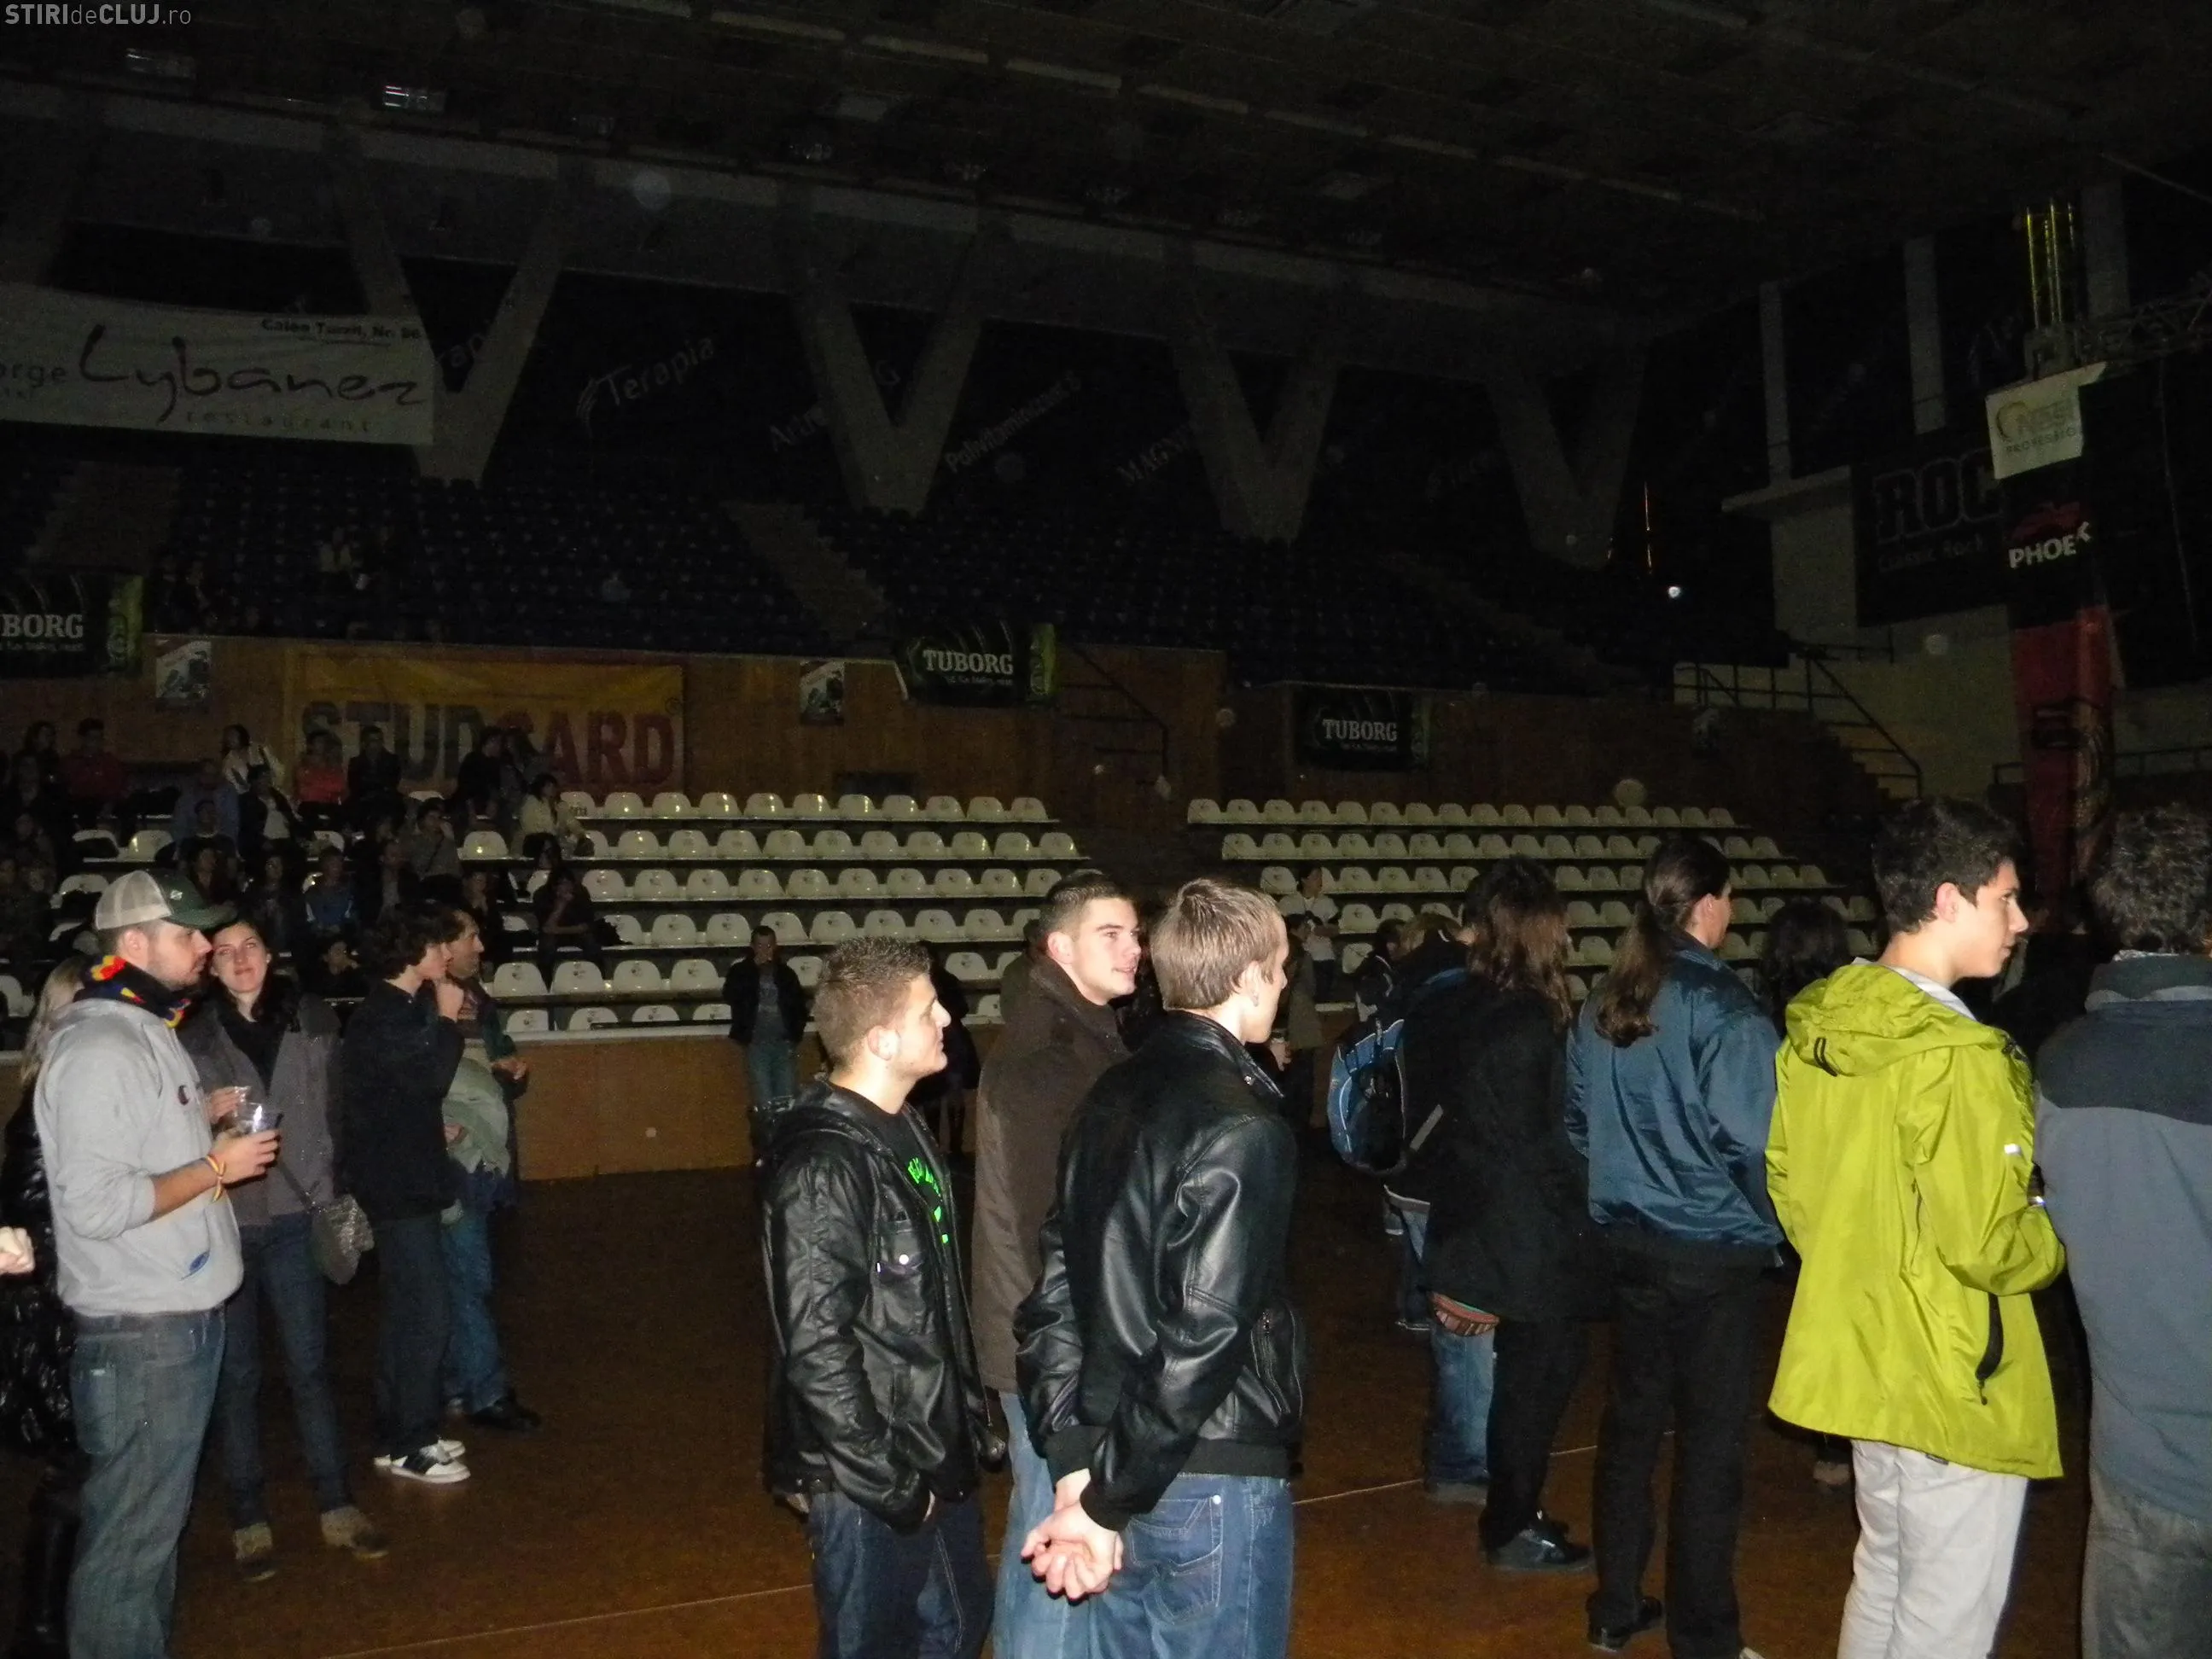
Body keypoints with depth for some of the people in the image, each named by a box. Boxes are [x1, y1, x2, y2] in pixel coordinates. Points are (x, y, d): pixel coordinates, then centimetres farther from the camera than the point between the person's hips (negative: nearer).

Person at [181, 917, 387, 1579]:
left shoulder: (313, 1020, 1)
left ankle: (336, 1504, 18)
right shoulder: (191, 1035, -4)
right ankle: (249, 1518, 21)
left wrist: (329, 1191, 6)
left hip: (293, 1216, 1)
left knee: (310, 1365, 7)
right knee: (236, 1374, 9)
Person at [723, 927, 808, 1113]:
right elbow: (729, 996, -11)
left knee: (789, 1100, -3)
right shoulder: (741, 970, 7)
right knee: (764, 1103, -6)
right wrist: (754, 966, -12)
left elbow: (799, 1006, 13)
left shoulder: (785, 972, 11)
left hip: (784, 1044, 1)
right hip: (756, 1045, -1)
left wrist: (796, 1034, 0)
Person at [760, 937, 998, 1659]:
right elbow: (815, 1346, -24)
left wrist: (970, 1423, 14)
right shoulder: (823, 1163, -22)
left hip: (937, 1454, 9)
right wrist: (886, 1479, -20)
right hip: (870, 1478, -9)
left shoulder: (902, 1132, 7)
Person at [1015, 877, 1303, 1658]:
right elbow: (1203, 1336, -23)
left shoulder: (1110, 1099, 4)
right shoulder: (1243, 1127, -19)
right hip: (1213, 1485, -7)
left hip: (1116, 1463, 7)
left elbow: (1055, 1296, 1)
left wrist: (1077, 1471, -1)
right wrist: (1106, 1501, -14)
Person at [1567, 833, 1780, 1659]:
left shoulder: (1602, 1004, 2)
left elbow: (1579, 1120, 10)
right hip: (1712, 1252, -6)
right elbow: (1755, 1140, -19)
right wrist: (1775, 1228, -2)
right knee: (1710, 1441, 6)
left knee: (1631, 1418, 16)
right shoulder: (1722, 1008, -17)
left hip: (1627, 1241, 6)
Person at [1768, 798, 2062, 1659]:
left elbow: (1788, 1186, 9)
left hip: (1860, 1358, 8)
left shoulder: (1816, 1028, 1)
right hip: (1955, 1385, -8)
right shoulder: (1957, 1056, -24)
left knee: (1882, 1581, 24)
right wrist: (2057, 1241, -4)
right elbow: (1985, 1247, -23)